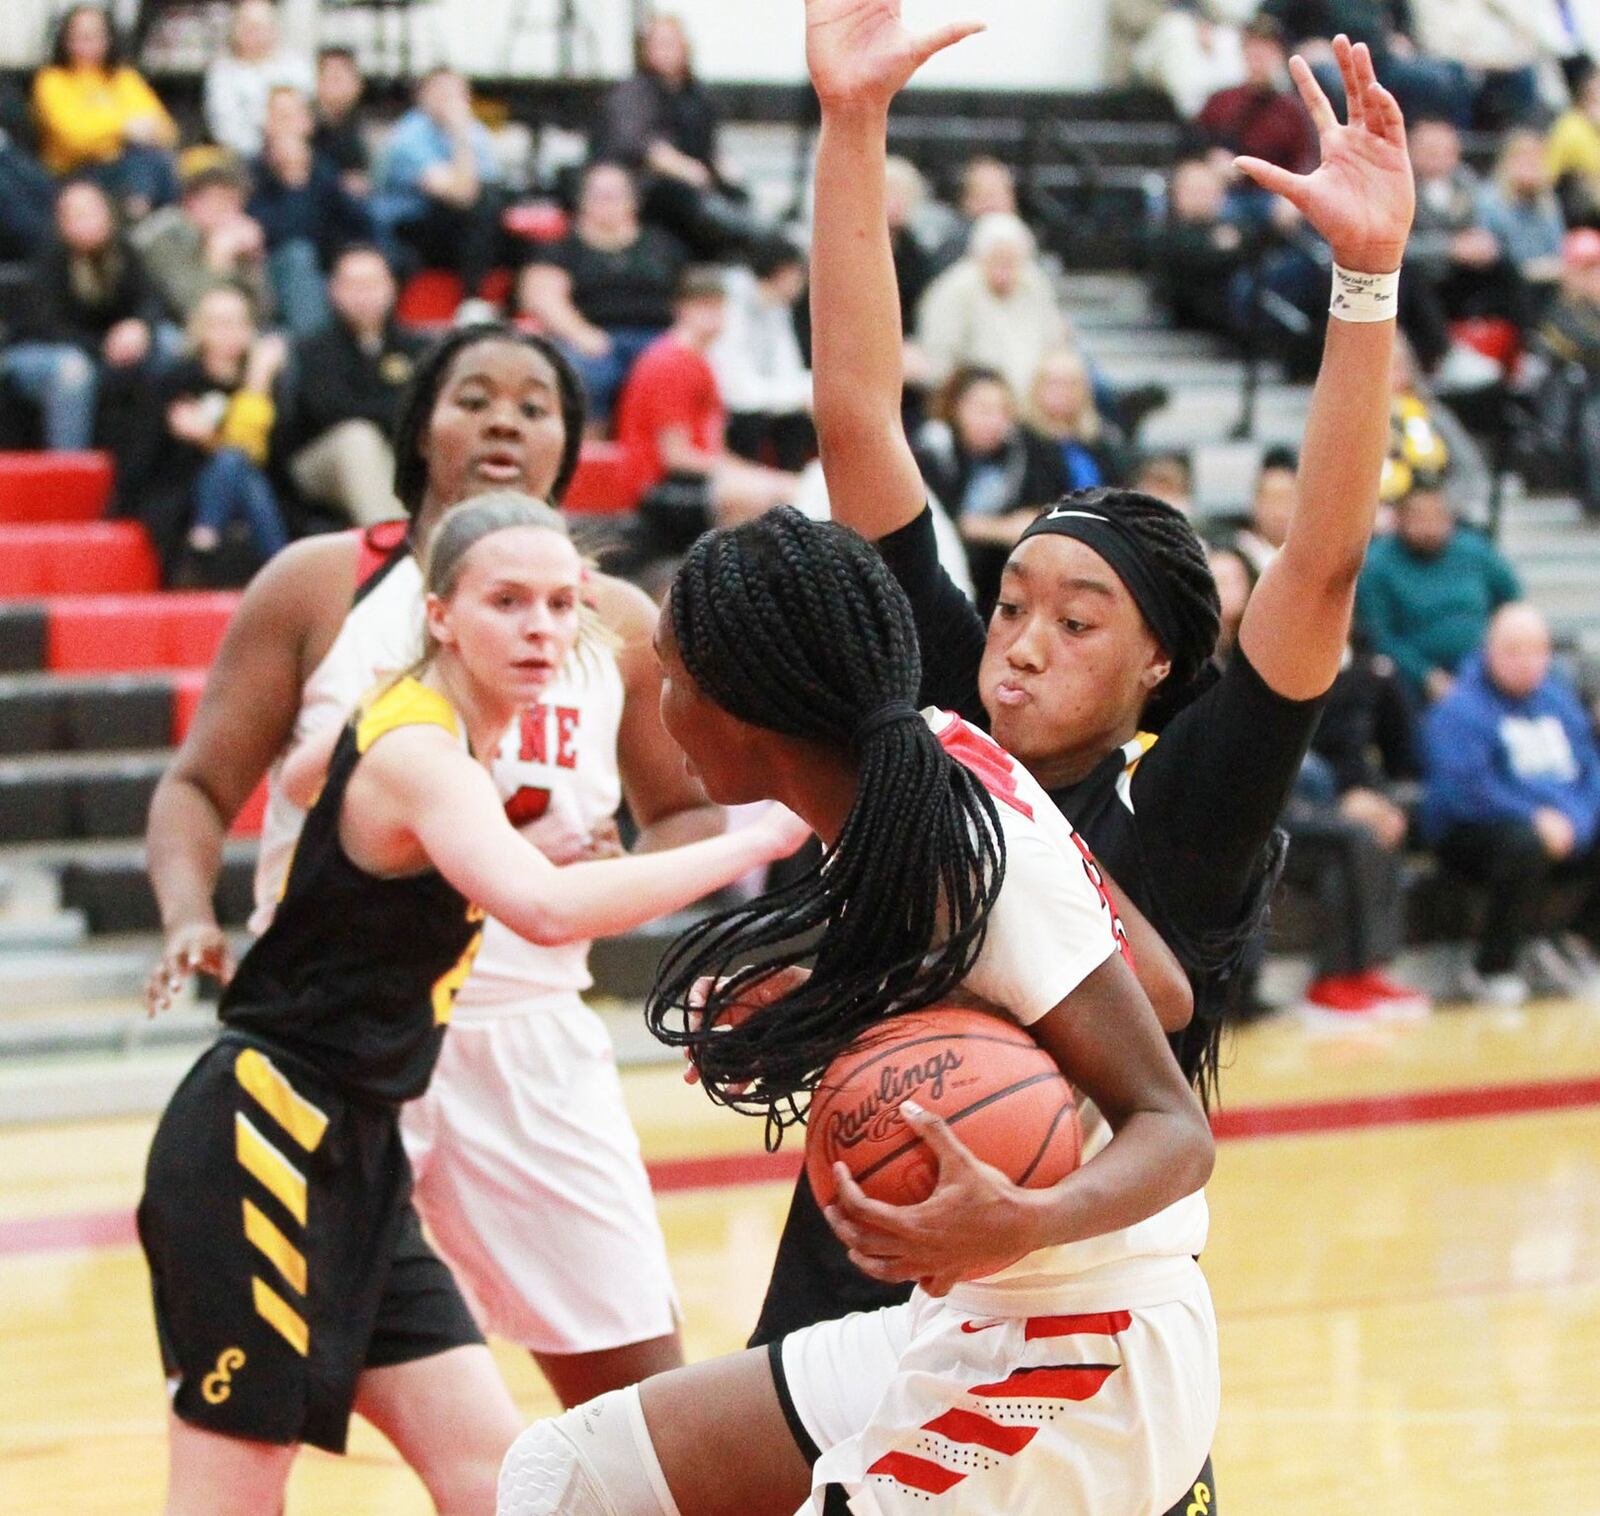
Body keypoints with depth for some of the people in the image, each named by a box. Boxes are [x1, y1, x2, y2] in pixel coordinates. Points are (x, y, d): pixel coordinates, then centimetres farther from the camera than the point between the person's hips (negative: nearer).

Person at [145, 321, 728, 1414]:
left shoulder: (619, 626, 4)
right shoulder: (321, 585, -3)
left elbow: (689, 814, 15)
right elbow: (201, 787, 0)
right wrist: (190, 916, -20)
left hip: (527, 1035, 2)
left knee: (643, 1390, 2)